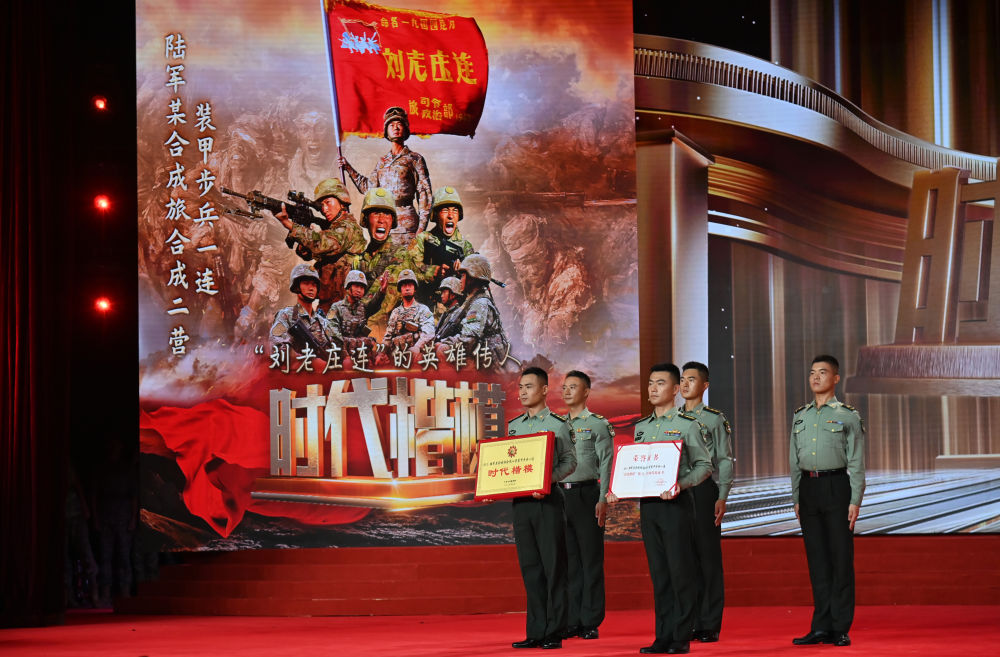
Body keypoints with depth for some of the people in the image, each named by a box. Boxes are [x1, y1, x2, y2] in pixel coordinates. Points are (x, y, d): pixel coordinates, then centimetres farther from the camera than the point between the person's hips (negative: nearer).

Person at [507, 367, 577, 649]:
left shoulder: (558, 424, -2)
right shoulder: (514, 425, 15)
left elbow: (569, 462, -6)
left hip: (547, 499, -5)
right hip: (520, 501, 5)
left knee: (553, 566, -4)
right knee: (529, 567, 7)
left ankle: (554, 633, 0)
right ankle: (535, 631, 12)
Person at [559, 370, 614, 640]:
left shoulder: (598, 424, 0)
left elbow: (606, 464, -5)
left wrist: (603, 500, -13)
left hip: (586, 494, -5)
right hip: (560, 495, 5)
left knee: (591, 559, -1)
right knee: (569, 559, 6)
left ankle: (590, 622, 2)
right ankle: (572, 621, 10)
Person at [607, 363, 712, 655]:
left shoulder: (688, 425, -2)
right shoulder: (641, 427, 16)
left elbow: (704, 465, -6)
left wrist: (680, 484, -21)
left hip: (676, 504, -6)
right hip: (647, 505, 6)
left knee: (680, 570, -4)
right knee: (658, 572, 8)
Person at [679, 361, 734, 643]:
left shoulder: (715, 419, 0)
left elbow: (725, 461, -2)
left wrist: (722, 498, -9)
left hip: (704, 490, -4)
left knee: (708, 555, -2)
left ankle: (710, 625, 2)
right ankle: (690, 622, 11)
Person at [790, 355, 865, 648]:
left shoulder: (848, 416, 0)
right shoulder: (800, 416, 13)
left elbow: (856, 463, -3)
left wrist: (855, 500, -10)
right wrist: (796, 498, 11)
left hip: (836, 486, -4)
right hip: (808, 487, 4)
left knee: (841, 558, -3)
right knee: (816, 558, 5)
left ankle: (840, 628, 1)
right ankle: (821, 626, 9)